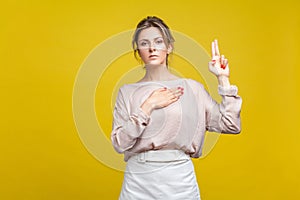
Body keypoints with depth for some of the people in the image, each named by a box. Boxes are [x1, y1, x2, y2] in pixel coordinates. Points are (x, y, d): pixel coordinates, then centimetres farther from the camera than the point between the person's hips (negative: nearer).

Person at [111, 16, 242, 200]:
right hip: (138, 182, 1)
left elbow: (231, 125, -2)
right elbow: (119, 143, -6)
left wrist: (223, 79, -3)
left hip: (179, 179, 0)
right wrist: (148, 106, -12)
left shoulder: (191, 87, 1)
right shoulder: (128, 92, 3)